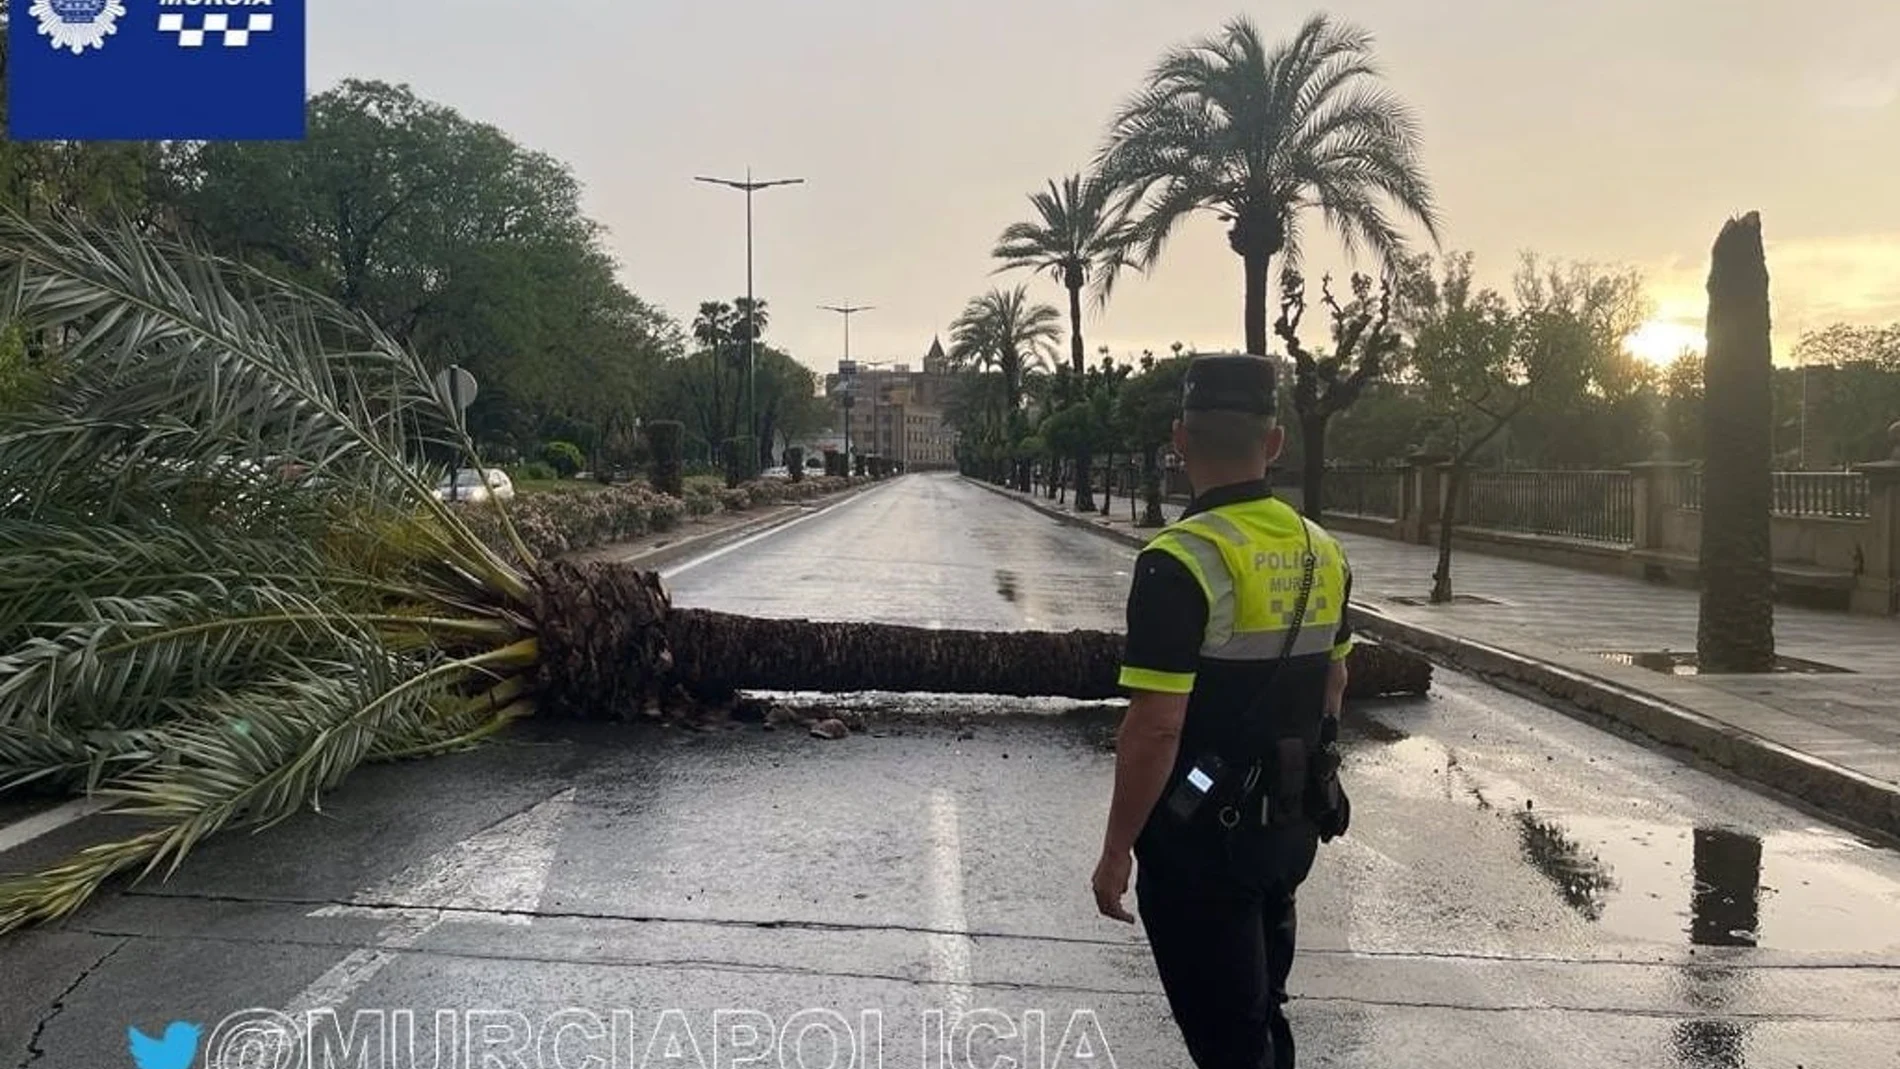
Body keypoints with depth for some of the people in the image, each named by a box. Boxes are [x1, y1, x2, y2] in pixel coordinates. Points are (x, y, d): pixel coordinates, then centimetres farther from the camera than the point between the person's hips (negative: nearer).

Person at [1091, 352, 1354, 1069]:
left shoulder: (1184, 559, -22)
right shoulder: (1321, 551, 2)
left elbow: (1155, 727, -24)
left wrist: (1116, 849, -14)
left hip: (1202, 834, -7)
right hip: (1292, 825, 7)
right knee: (1261, 1008, 24)